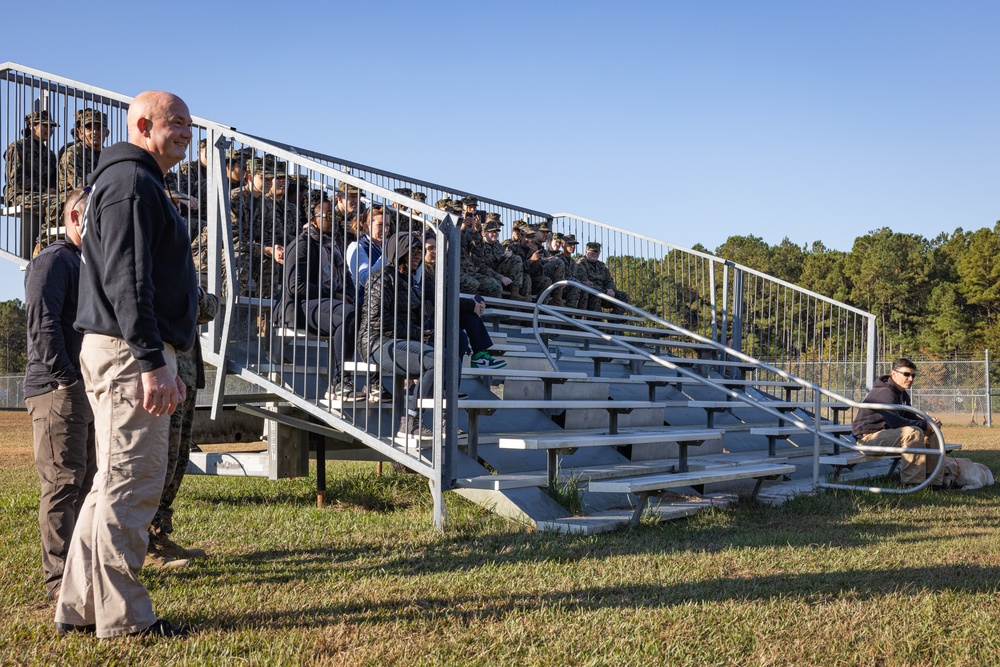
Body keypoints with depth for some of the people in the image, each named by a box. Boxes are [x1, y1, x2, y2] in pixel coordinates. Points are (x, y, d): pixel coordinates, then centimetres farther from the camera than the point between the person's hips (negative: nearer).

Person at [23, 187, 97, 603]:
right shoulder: (54, 260, -7)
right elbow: (42, 324, -17)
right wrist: (64, 379, -18)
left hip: (86, 391, 10)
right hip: (58, 391, -10)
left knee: (87, 482, 13)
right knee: (63, 483, -9)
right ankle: (59, 579, -4)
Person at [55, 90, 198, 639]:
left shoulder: (138, 183, 24)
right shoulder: (131, 181, -9)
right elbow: (127, 279, -20)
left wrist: (163, 361, 23)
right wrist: (153, 361, -24)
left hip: (127, 352, 11)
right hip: (128, 351, -11)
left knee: (115, 484, 14)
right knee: (130, 485, -6)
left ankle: (79, 608, 20)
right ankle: (123, 618, 2)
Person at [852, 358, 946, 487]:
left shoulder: (903, 394, 13)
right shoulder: (884, 393, -21)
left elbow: (911, 417, 14)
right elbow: (895, 422, -30)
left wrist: (929, 422, -8)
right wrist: (925, 424, -23)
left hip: (885, 434, 11)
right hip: (868, 437, -11)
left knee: (931, 433, 4)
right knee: (913, 432, -31)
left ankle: (935, 480, 6)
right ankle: (912, 481, -27)